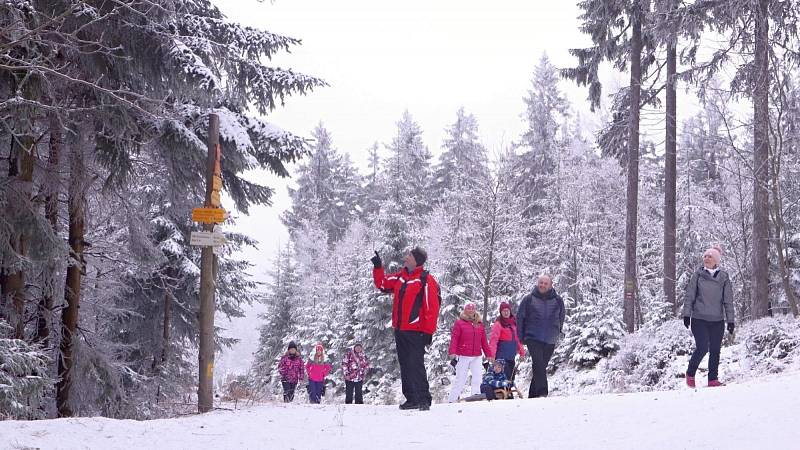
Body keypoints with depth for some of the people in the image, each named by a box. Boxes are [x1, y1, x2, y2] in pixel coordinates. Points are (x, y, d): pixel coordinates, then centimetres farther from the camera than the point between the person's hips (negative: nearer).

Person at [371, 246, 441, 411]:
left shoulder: (426, 280, -11)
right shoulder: (400, 277, 12)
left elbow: (432, 308, -13)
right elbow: (382, 284, 26)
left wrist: (428, 332, -15)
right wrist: (378, 268, 11)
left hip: (415, 332, -8)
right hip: (399, 330, 8)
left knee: (416, 366, -11)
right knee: (405, 366, 11)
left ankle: (424, 399, -8)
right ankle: (412, 399, 18)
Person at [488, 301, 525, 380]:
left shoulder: (514, 322, 13)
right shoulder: (498, 324, -8)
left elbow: (518, 338, 19)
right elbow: (493, 340, -14)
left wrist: (521, 352, 15)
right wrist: (492, 355, -23)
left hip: (511, 356, 7)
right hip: (502, 356, -7)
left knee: (511, 377, 10)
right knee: (505, 377, -12)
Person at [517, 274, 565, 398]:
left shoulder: (558, 301, 5)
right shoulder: (529, 299, 1)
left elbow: (561, 319, 17)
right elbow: (520, 318, 7)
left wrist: (556, 335, 14)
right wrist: (521, 337, 4)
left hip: (550, 341, 3)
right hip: (533, 338, -3)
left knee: (541, 367, 8)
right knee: (539, 364, -20)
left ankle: (532, 395, 17)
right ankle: (542, 393, -24)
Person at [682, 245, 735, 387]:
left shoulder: (724, 277, 4)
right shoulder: (698, 274, 1)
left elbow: (728, 300, 6)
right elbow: (690, 295, 2)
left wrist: (730, 320, 3)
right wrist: (687, 314, -4)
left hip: (717, 320, 2)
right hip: (699, 319, -2)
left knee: (715, 350, 4)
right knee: (702, 348, -11)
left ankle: (713, 379, 13)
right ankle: (690, 373, 9)